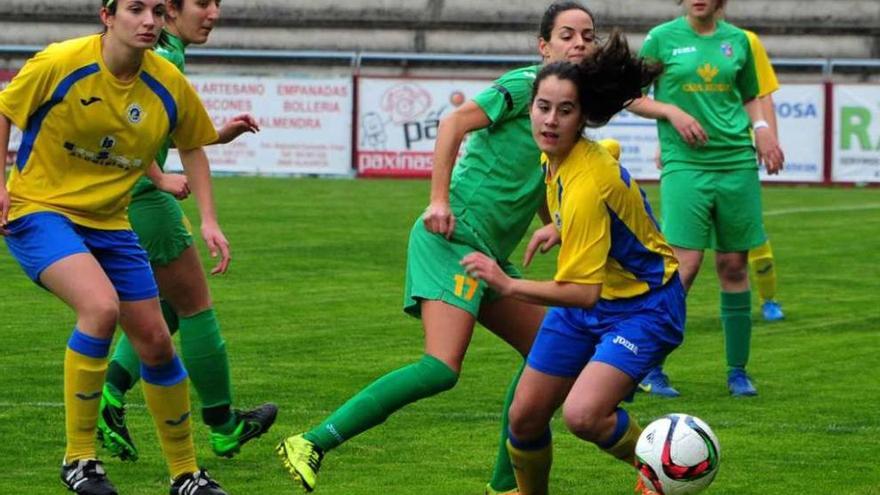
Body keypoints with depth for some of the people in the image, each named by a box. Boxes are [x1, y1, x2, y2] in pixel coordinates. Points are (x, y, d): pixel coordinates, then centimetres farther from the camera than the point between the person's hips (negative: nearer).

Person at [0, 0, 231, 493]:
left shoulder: (169, 86, -6)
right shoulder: (60, 64, -18)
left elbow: (192, 147, 12)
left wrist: (209, 220, 4)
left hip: (109, 222, 5)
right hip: (40, 211, -5)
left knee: (155, 342, 6)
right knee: (101, 305, -30)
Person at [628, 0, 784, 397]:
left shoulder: (737, 40, 11)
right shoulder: (662, 38, 2)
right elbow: (633, 99, 6)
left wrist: (761, 128, 4)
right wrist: (673, 113, -10)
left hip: (737, 164, 4)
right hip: (685, 165, -3)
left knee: (734, 265, 5)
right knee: (685, 263, -13)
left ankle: (737, 371, 15)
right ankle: (650, 366, -2)